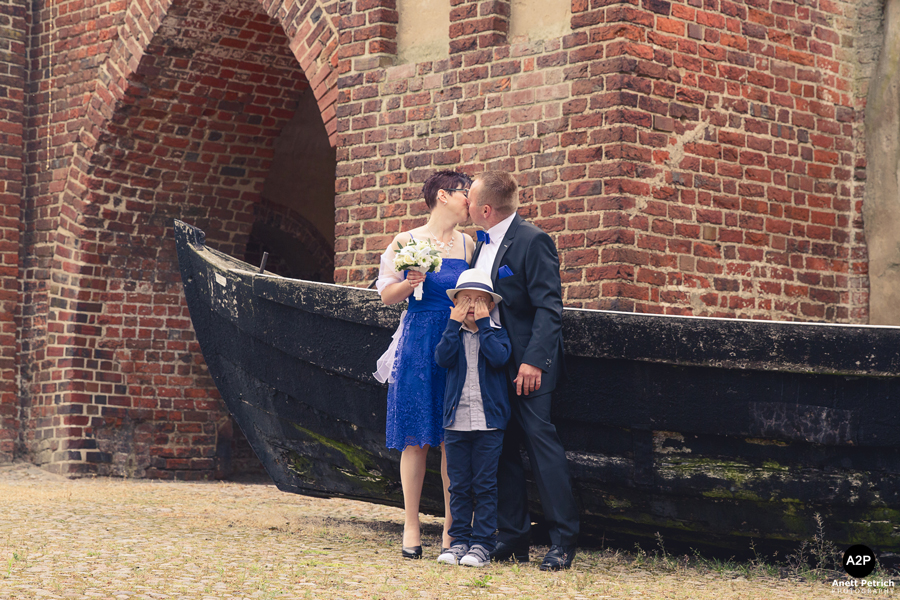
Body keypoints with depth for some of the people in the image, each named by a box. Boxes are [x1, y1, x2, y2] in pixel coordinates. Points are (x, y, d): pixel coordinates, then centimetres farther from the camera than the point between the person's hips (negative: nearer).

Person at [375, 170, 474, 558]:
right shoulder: (407, 242, 2)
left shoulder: (469, 245, 11)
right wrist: (411, 282, -13)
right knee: (416, 437, -1)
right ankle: (411, 527, 6)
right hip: (418, 344, -2)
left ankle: (451, 529, 5)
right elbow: (387, 296, 4)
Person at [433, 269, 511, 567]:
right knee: (459, 485, 6)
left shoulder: (496, 333, 2)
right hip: (456, 421, 2)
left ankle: (482, 542, 6)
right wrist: (454, 323, -12)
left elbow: (499, 357, -18)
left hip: (488, 422, -2)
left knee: (485, 484, 1)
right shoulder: (453, 335, 8)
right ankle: (460, 539, 14)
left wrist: (483, 324, -14)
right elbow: (442, 358, -11)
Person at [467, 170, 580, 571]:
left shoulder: (532, 241, -12)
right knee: (502, 447, 7)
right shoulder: (482, 244, 14)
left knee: (540, 441, -10)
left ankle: (563, 540, -5)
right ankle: (514, 538, 14)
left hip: (528, 364, -8)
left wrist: (534, 360, -24)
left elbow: (548, 307, -17)